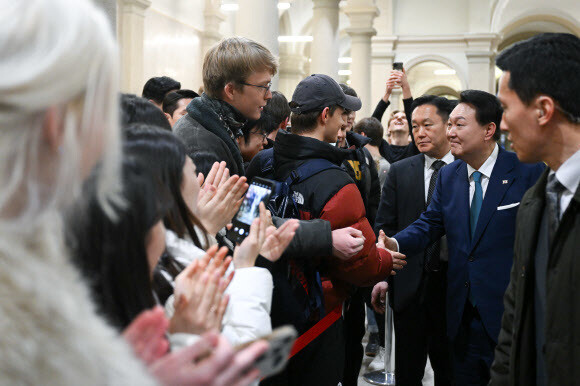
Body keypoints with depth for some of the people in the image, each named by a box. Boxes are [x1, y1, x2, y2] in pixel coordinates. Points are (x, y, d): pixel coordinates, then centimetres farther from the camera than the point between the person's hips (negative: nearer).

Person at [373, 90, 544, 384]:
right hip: (463, 314, 5)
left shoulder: (529, 172, -9)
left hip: (510, 315, -5)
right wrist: (395, 243, -14)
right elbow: (430, 223, 6)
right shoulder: (448, 176, 8)